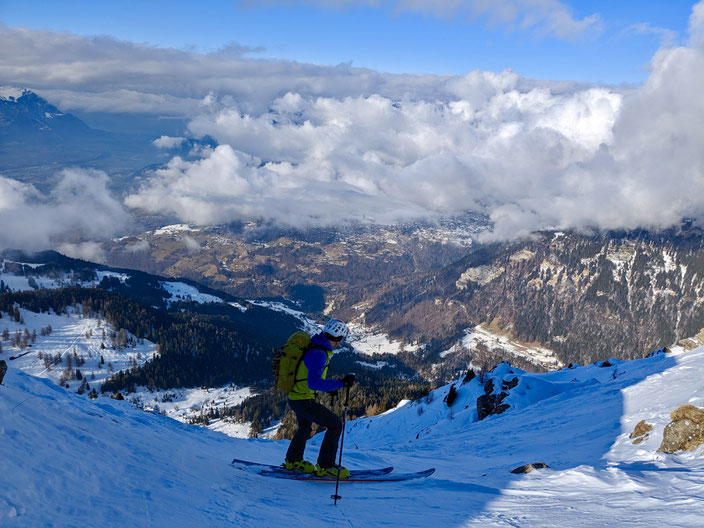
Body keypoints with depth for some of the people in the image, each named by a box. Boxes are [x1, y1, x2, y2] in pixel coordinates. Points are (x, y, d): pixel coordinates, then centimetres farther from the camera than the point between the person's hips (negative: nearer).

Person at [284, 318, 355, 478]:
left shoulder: (314, 347, 6)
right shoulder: (319, 354, -25)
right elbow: (313, 383, -34)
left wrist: (328, 387, 24)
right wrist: (341, 383, -34)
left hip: (295, 397, 10)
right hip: (304, 401, -10)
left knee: (305, 428, 30)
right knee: (335, 424, -4)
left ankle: (293, 461, 47)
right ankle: (325, 466, 0)